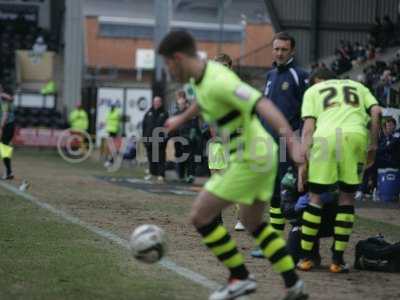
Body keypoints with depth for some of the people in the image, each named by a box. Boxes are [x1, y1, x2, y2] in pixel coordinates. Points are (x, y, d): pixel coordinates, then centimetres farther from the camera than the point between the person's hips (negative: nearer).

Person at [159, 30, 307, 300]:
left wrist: (292, 141, -41)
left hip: (249, 159, -10)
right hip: (261, 156, 10)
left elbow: (263, 105, -31)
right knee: (253, 222, 22)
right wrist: (182, 118, 51)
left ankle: (240, 278, 4)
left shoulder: (218, 81, -22)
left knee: (201, 216, -3)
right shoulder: (201, 77, 8)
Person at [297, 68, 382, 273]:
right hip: (356, 135, 1)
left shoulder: (313, 90, 26)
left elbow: (308, 128, 12)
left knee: (315, 197, 9)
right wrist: (373, 147, 16)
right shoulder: (358, 87, 33)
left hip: (326, 136, -1)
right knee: (347, 198, 12)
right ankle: (338, 260, 11)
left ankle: (305, 258, 12)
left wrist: (302, 163, 8)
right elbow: (376, 112, 14)